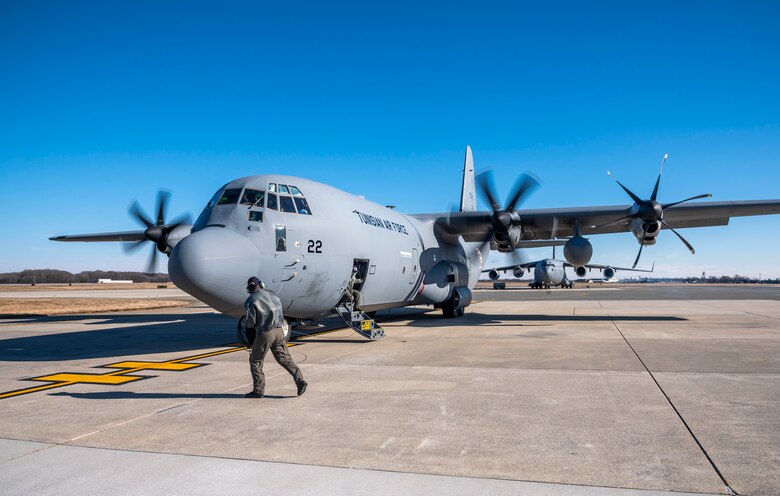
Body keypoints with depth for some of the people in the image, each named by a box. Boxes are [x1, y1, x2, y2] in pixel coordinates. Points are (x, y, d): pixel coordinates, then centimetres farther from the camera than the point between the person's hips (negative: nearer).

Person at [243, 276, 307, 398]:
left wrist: (249, 327, 12)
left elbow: (251, 321, -9)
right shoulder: (272, 294, 10)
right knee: (285, 358, 12)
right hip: (279, 331, 5)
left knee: (255, 361, 10)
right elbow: (281, 314, 14)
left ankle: (258, 390, 12)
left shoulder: (251, 300, -7)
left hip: (264, 333, -5)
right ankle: (300, 380, 1)